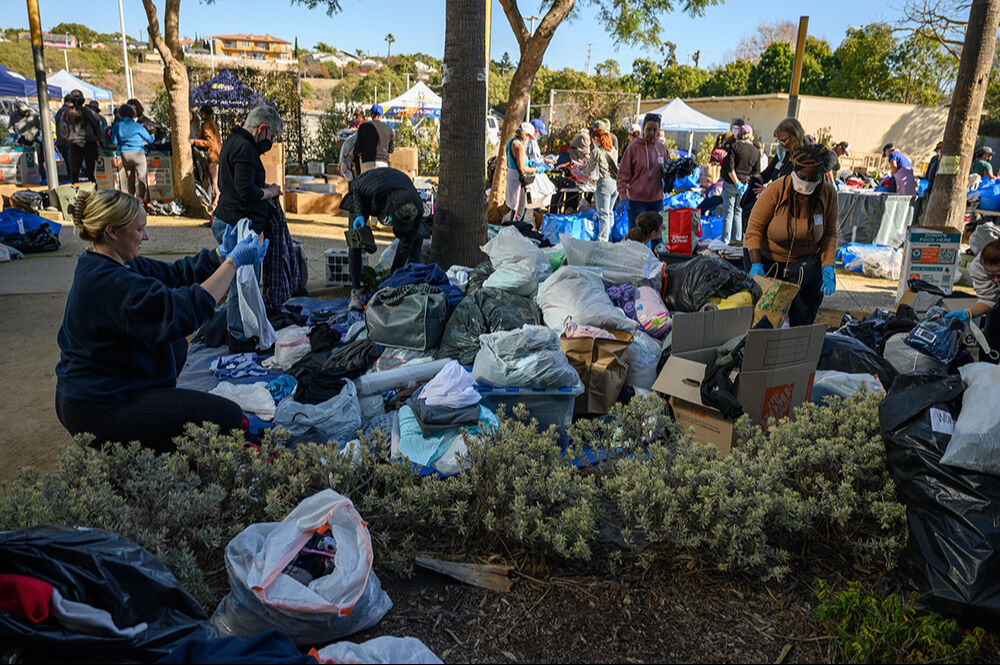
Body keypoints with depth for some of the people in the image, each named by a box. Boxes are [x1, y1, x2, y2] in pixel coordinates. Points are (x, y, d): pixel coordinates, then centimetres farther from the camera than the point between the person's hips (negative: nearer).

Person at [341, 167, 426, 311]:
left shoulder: (417, 208, -36)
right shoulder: (375, 189, -47)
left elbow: (406, 244, -28)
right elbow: (357, 187, -22)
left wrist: (393, 274, -26)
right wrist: (359, 214, -37)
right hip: (363, 194, -2)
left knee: (416, 236, -13)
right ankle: (356, 291, -14)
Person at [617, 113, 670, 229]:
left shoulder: (662, 149, 8)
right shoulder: (633, 147, -5)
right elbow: (623, 174, -5)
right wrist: (623, 196, -15)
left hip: (657, 199, 4)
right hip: (637, 200, -4)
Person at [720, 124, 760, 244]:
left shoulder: (734, 146, -7)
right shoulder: (756, 152, 6)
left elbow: (730, 167, -15)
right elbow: (756, 172, 5)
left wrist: (737, 183, -13)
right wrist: (747, 181, 2)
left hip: (730, 183, -4)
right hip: (745, 185, 4)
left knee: (728, 213, 1)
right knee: (738, 212, 14)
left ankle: (726, 240, 2)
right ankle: (737, 239, 16)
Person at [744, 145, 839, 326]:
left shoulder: (828, 193, -9)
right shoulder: (776, 190, -19)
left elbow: (830, 233, 1)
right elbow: (754, 227, -15)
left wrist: (828, 266, -11)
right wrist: (756, 264, -25)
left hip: (806, 262, 3)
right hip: (768, 259, -2)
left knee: (804, 318, -1)